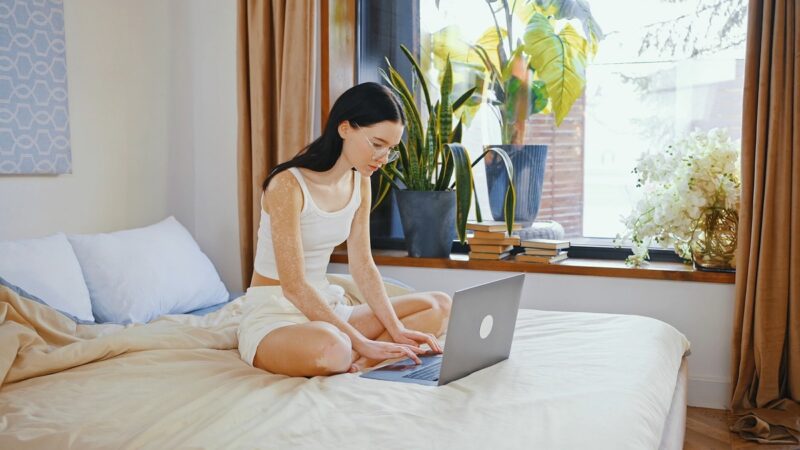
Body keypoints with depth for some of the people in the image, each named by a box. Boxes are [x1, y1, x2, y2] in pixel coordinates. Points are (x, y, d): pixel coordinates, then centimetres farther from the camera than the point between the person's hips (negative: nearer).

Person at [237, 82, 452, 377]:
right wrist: (363, 343, -26)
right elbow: (294, 286, -24)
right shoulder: (288, 185, -20)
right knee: (329, 347, -43)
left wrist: (397, 330, -9)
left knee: (439, 305, -3)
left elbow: (363, 267, 4)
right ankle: (359, 360, -11)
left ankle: (355, 365, -18)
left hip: (326, 306, 9)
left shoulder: (360, 183, 5)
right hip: (274, 316, -8)